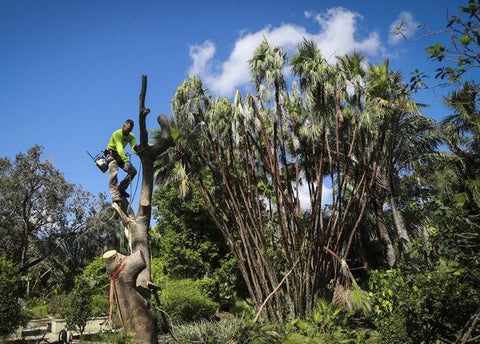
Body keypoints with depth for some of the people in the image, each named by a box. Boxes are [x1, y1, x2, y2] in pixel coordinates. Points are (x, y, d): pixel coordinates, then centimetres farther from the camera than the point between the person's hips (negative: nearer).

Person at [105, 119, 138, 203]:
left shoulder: (131, 136, -2)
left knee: (133, 171, -9)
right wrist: (126, 161, -48)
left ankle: (121, 189, 2)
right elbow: (119, 148, -36)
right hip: (111, 154, -6)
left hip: (120, 156, 6)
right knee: (113, 172, -26)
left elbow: (135, 147, -18)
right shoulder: (117, 134, -22)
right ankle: (115, 196, -35)